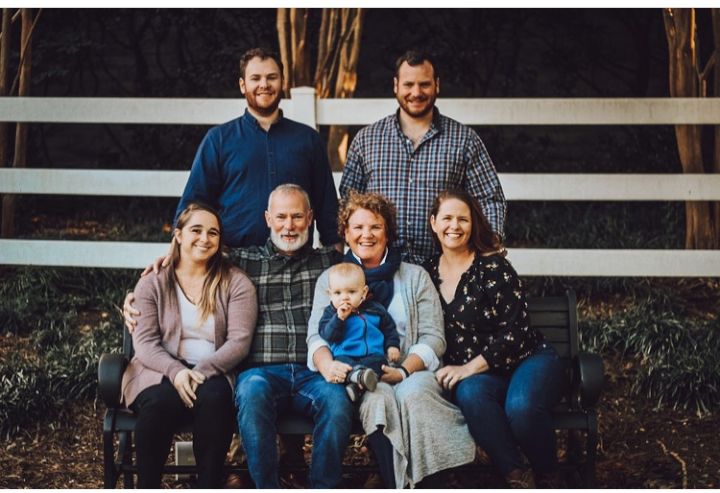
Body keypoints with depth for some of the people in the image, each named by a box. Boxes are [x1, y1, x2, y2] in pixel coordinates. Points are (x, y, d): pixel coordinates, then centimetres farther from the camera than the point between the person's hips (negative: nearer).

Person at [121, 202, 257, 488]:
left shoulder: (236, 283, 8)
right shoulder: (152, 284, 9)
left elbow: (239, 341, -3)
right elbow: (144, 342, -1)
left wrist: (201, 372, -20)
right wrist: (175, 371, -21)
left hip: (213, 374, 0)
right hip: (161, 373, 0)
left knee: (214, 398, -36)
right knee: (159, 403, -35)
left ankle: (208, 488, -24)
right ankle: (147, 488, -20)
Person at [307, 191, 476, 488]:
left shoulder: (415, 277, 16)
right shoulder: (330, 280, 17)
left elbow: (433, 337, 5)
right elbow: (317, 334, 4)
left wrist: (403, 371, -14)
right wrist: (327, 365, -21)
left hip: (412, 374, 0)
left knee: (412, 393, -35)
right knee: (378, 397, -35)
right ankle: (399, 487, -34)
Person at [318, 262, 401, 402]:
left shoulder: (375, 309, 15)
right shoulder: (330, 313, 11)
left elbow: (389, 329, 26)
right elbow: (327, 335, -2)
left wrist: (392, 346, 9)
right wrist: (339, 318, -13)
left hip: (372, 355, 1)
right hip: (344, 355, -1)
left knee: (379, 360, -32)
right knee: (341, 362, -34)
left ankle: (357, 386, -50)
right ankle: (356, 373, -61)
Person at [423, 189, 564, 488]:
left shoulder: (492, 267, -9)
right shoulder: (429, 273, 7)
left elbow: (515, 330, -14)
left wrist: (470, 367, -20)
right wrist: (449, 370, -5)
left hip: (527, 360, -3)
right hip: (473, 373, 3)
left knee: (521, 406, -35)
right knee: (469, 394, -34)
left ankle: (546, 477, -6)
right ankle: (517, 477, -23)